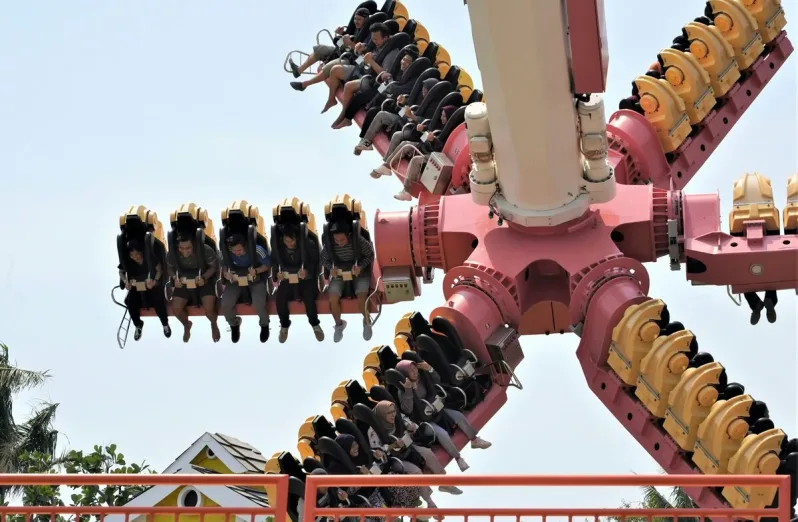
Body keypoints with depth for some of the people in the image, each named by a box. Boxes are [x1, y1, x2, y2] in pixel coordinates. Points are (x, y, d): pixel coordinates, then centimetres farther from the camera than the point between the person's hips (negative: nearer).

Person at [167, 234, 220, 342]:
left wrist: (203, 277, -28)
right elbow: (170, 267, 1)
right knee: (176, 309, -15)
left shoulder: (206, 250, -27)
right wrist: (175, 278, -19)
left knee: (209, 308, -22)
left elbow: (214, 266, -11)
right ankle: (187, 325, 23)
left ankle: (214, 325, 18)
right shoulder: (173, 253, -20)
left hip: (204, 280, -2)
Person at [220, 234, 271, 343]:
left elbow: (268, 265, -10)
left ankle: (264, 325, 8)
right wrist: (225, 273, -24)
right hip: (235, 279, 2)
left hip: (256, 279, -2)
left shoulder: (257, 250, -24)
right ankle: (234, 324, 15)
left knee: (259, 304, -29)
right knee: (225, 304, -22)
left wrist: (256, 271, -30)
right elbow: (224, 266, 0)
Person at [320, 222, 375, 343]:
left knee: (362, 299, -25)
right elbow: (323, 259, 2)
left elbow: (370, 255, -7)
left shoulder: (359, 241, -23)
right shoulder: (329, 245, -16)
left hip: (359, 273, -2)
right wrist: (330, 268, -17)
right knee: (332, 299, -20)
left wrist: (360, 266, -23)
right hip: (339, 274, 2)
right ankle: (339, 324, 10)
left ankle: (367, 321, 9)